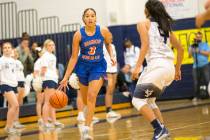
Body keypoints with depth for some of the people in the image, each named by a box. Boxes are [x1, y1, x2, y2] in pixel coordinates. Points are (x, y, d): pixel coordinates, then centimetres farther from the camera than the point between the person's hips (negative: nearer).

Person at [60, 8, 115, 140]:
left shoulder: (103, 31, -14)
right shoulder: (78, 34, -16)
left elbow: (108, 44, 10)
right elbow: (74, 57, -10)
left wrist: (111, 56, -9)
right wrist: (66, 77, -13)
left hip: (98, 66, -1)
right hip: (83, 67, 1)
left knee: (91, 96, -17)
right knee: (85, 99, 14)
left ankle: (86, 129, -15)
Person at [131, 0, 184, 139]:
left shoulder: (144, 24, 6)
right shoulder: (166, 26, 24)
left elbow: (145, 45, -10)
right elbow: (180, 48, 26)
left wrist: (138, 66, -14)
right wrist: (177, 69, 33)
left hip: (156, 65, -7)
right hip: (170, 68, 7)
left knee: (137, 100, -1)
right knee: (149, 100, 21)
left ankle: (159, 129, -15)